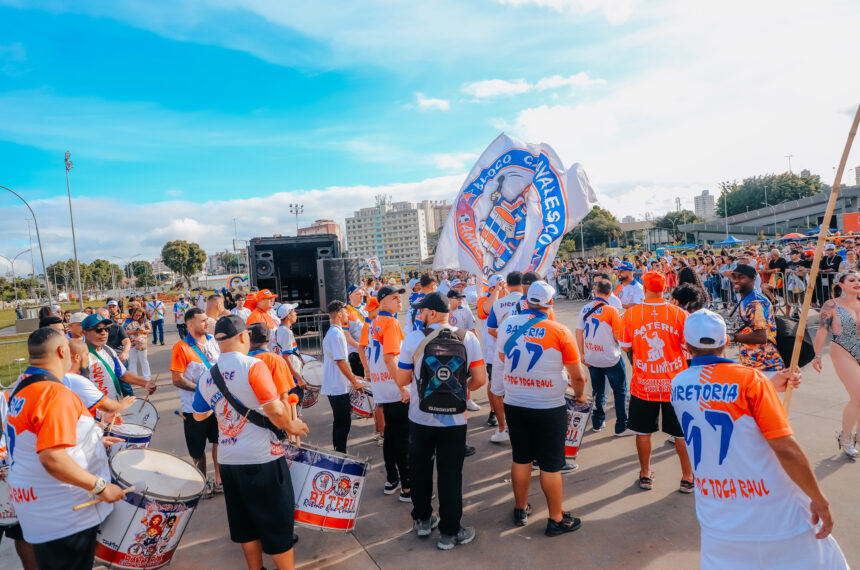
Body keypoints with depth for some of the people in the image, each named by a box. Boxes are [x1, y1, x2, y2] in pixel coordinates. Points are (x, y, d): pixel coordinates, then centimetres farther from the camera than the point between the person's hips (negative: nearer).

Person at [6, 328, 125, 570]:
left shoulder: (22, 388, 6)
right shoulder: (56, 393, -25)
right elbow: (52, 459, -32)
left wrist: (93, 439, 22)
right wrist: (100, 486, -24)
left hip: (41, 506, 10)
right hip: (63, 513, -10)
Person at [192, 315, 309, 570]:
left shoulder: (206, 377, 2)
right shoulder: (253, 366, -17)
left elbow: (199, 416, 18)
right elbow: (275, 410, -22)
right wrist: (291, 426, -3)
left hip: (229, 462, 6)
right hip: (263, 460, -6)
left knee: (245, 524, 21)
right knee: (278, 522, 10)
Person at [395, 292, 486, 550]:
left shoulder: (413, 338, -11)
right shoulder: (468, 338, -8)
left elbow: (402, 379, -5)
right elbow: (479, 379, -7)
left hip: (420, 418, 0)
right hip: (454, 420, 0)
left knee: (420, 469, 20)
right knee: (450, 474, 11)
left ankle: (422, 519, 36)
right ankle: (449, 532, 21)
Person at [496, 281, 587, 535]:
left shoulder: (507, 324, -5)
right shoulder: (560, 331, -15)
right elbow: (577, 376, -9)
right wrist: (580, 395, 12)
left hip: (513, 404, 4)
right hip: (549, 408, -3)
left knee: (520, 459, 19)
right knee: (551, 465, 11)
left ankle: (521, 510, 35)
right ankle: (556, 520, 26)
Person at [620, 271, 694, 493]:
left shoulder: (630, 314, -9)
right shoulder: (679, 314, -11)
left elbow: (625, 346, 2)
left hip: (643, 385, 0)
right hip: (675, 383, 0)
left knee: (643, 431, 15)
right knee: (682, 433, 15)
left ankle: (646, 475, 27)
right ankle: (687, 478, 27)